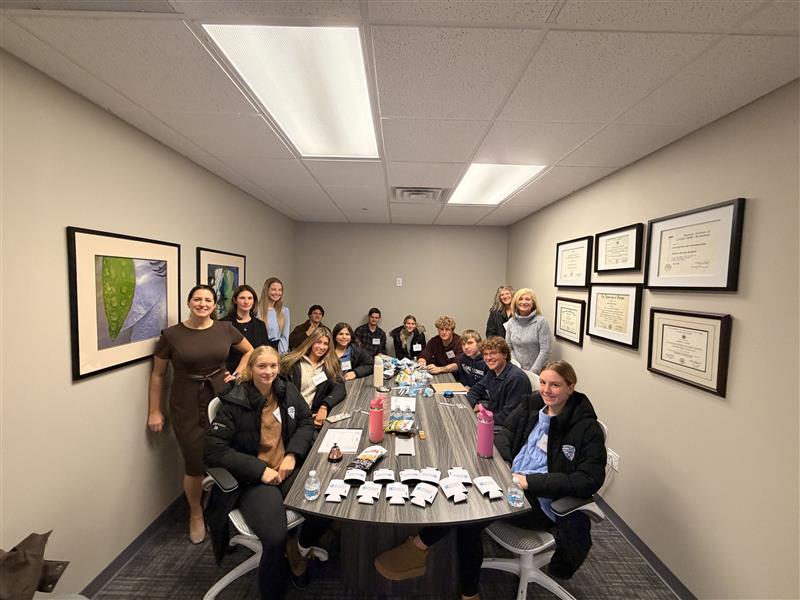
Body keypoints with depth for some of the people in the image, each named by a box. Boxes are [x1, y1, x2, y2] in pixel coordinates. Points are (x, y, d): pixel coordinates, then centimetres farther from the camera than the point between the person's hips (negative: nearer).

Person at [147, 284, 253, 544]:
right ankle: (196, 515, 33)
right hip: (187, 406, -1)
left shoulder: (225, 329, -2)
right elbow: (157, 375, 2)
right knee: (195, 464, 4)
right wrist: (154, 411, 3)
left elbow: (249, 351, 13)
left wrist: (238, 374, 2)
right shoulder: (171, 335, -6)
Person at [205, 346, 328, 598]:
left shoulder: (288, 390, 2)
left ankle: (300, 548, 19)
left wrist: (292, 454, -8)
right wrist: (260, 470, -18)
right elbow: (214, 450, -13)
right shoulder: (234, 402, -12)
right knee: (275, 538, -26)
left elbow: (306, 423, 10)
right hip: (253, 479, -4)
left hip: (287, 470, 4)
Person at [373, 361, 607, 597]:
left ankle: (420, 545, -3)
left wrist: (531, 481, -21)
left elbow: (590, 480, -15)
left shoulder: (586, 427, -9)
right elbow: (506, 433, 12)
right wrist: (502, 466, -10)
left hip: (541, 504, -5)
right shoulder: (532, 404, 6)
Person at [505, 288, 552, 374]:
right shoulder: (511, 322, 1)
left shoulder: (541, 321, -11)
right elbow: (508, 347, 3)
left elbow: (545, 351, -13)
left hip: (536, 372, -3)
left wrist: (532, 372, -16)